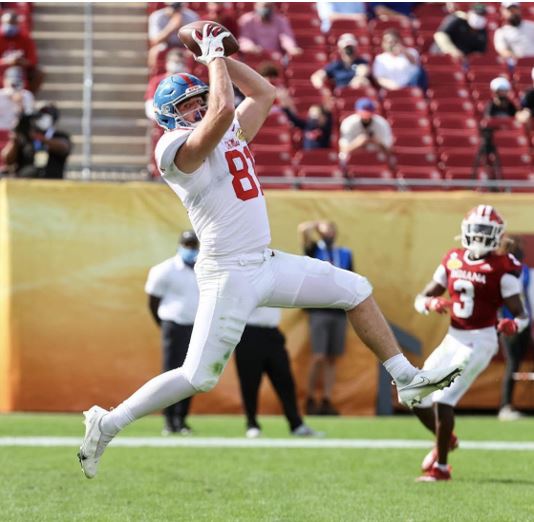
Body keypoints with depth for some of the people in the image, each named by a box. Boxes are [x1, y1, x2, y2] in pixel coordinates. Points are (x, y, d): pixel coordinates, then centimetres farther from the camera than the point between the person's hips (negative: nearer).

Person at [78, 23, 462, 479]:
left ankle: (406, 379, 15)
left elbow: (264, 93, 23)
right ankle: (106, 425, 2)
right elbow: (223, 109, -29)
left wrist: (221, 57, 13)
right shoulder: (176, 147, -13)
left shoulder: (229, 134, 13)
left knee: (355, 290, 9)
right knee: (199, 377, -10)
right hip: (228, 275, -9)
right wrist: (213, 57, -14)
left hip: (269, 265, 9)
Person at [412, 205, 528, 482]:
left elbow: (521, 315, -6)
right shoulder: (453, 260, 6)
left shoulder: (502, 268, -9)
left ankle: (441, 467, -4)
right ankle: (445, 439, 35)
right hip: (453, 338, 6)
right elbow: (420, 299, 8)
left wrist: (513, 324, -29)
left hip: (480, 341, -6)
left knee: (443, 399, -17)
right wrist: (432, 303, -15)